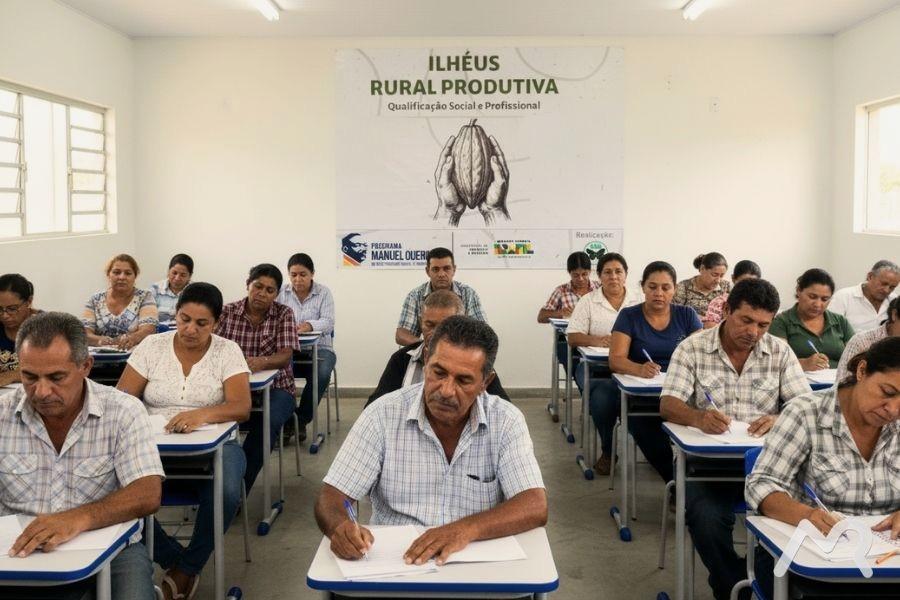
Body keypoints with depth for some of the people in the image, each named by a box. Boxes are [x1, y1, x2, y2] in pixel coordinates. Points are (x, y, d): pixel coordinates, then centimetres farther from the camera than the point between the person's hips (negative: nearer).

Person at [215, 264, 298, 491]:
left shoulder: (284, 314, 1)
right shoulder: (227, 312, 4)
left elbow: (285, 356, -11)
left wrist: (262, 362, -34)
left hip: (275, 387, -1)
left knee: (269, 421, -33)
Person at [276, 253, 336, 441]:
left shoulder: (324, 293, 4)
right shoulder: (281, 292, 8)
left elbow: (328, 322, -10)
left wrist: (309, 325, -33)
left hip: (318, 347, -1)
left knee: (321, 374, -33)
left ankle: (301, 420, -12)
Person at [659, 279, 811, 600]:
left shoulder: (780, 351, 7)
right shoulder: (692, 348, 0)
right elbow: (668, 405, -8)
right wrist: (698, 418, -31)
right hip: (707, 458, -2)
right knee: (707, 518, -29)